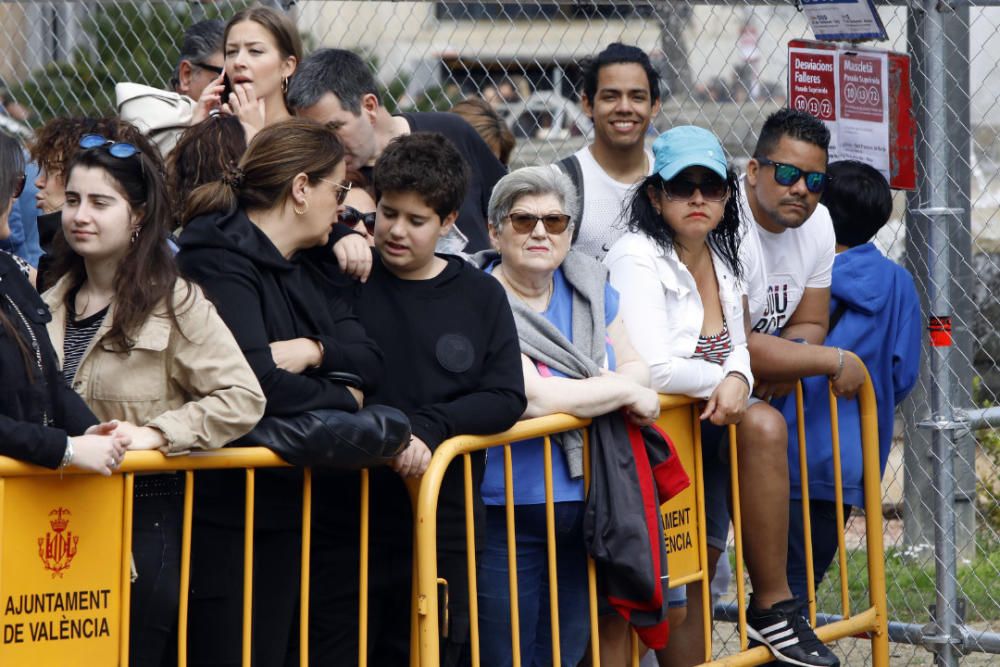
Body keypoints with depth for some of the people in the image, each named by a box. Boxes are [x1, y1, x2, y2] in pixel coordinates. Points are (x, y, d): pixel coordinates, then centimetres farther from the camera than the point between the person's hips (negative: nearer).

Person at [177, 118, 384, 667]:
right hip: (228, 513, -9)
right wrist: (345, 400, -9)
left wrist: (313, 350, -15)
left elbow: (369, 361, 5)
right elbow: (258, 384, -25)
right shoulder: (219, 258, -13)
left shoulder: (309, 266, 15)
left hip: (290, 507, 9)